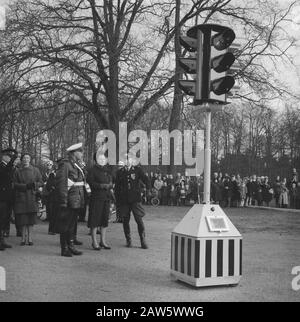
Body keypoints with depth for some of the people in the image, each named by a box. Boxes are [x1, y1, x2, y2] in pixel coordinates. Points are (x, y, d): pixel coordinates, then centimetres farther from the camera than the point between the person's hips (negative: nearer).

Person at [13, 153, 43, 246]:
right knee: (22, 218, -2)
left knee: (31, 218, -3)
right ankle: (23, 237, 6)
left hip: (32, 197, 0)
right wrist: (26, 186, -13)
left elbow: (41, 182, 6)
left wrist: (34, 184, -15)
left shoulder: (35, 170, 8)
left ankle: (30, 237, 2)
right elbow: (15, 184, 3)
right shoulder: (17, 172, 9)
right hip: (21, 197, 0)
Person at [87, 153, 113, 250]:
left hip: (106, 197, 7)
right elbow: (90, 182, -13)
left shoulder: (106, 170, 17)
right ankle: (94, 242, 5)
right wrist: (101, 185, -18)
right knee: (95, 219, -3)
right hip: (96, 197, -7)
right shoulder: (92, 170, -4)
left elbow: (111, 183, 18)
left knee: (105, 219, 10)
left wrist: (109, 185, -4)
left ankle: (103, 241, 19)